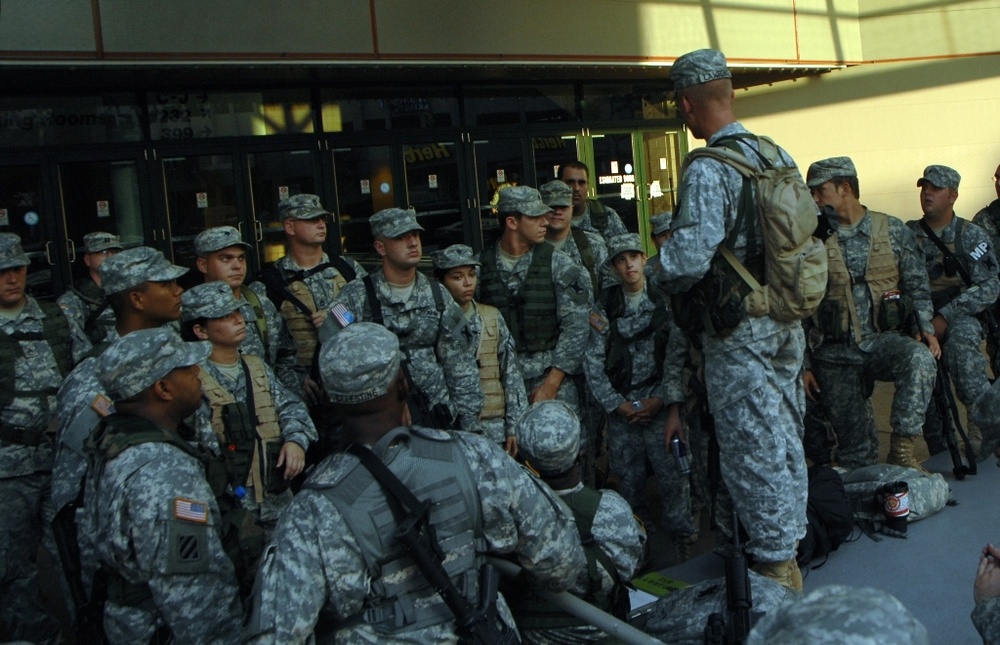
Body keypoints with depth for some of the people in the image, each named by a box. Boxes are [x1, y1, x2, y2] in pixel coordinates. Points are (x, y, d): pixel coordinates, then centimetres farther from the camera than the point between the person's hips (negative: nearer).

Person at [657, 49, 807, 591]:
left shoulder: (706, 172, -18)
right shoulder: (780, 157, 6)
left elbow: (689, 262, -25)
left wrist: (660, 270, -4)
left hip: (738, 332, -8)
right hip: (788, 322, 8)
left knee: (751, 448, 3)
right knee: (786, 439, 17)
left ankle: (774, 565, 14)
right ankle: (790, 553, 32)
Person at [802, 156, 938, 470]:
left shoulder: (893, 230, 5)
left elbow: (917, 285, 11)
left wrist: (927, 329, -6)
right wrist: (803, 365, 2)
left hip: (885, 339, 0)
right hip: (836, 354, 0)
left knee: (919, 359, -33)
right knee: (854, 448, 0)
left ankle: (902, 447, -25)